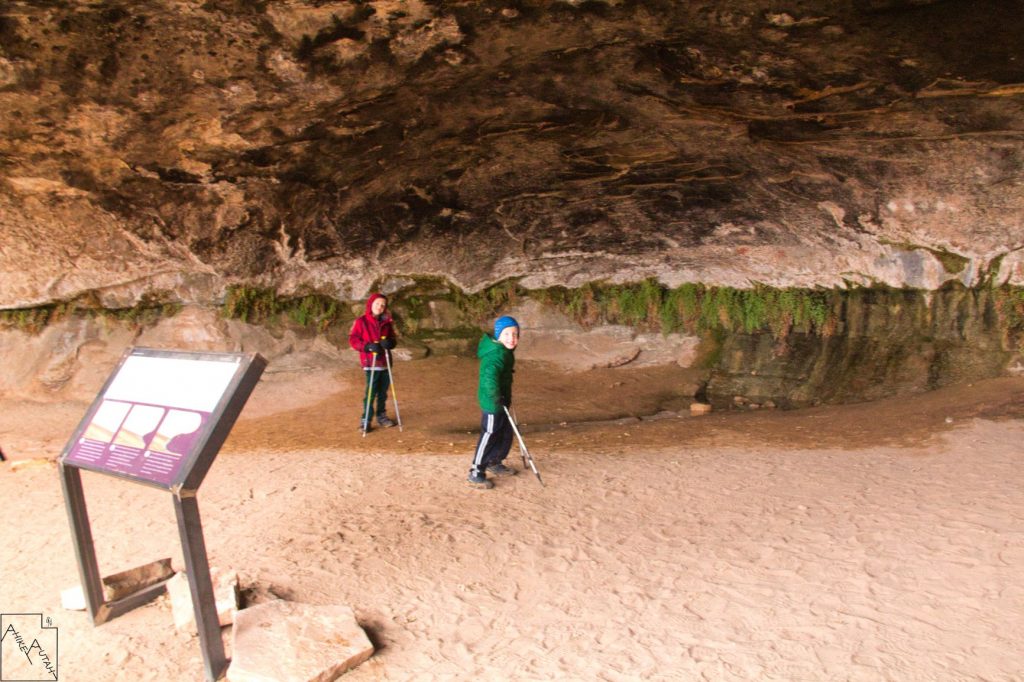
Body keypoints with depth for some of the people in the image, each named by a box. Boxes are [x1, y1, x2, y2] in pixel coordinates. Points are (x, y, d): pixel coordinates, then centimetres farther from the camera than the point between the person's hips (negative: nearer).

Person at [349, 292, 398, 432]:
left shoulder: (386, 322, 10)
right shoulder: (361, 322, -6)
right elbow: (352, 340, -8)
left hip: (385, 361, 5)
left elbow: (392, 338, 15)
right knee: (370, 392, -7)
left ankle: (381, 416, 27)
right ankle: (365, 420, 2)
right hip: (371, 363, -5)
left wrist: (389, 342, -10)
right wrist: (368, 346, -21)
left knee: (383, 392, 13)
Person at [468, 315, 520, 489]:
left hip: (500, 402, 10)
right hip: (493, 404, -10)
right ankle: (476, 474, 11)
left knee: (506, 434, 21)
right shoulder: (497, 355, -26)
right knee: (489, 437, -1)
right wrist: (497, 400, -33)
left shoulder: (505, 352, 7)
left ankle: (494, 463, 39)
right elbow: (490, 379, -40)